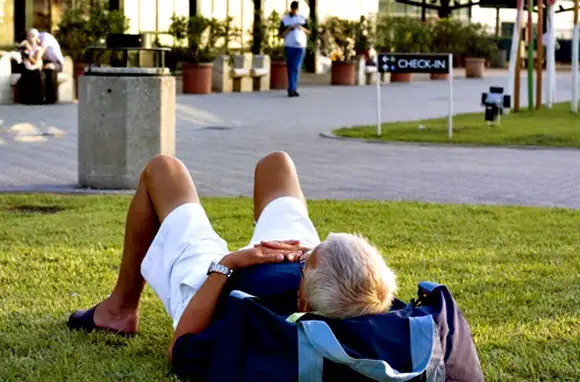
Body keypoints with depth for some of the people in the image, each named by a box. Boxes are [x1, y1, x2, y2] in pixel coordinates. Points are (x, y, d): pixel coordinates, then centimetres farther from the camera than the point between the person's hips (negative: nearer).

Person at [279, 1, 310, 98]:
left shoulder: (302, 18, 8)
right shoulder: (284, 20, 3)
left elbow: (308, 32, 10)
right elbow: (281, 35, 1)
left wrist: (302, 28, -11)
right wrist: (289, 29, -15)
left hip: (300, 47, 1)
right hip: (289, 46, -1)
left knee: (296, 68, -7)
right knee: (290, 68, -1)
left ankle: (292, 89, -4)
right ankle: (292, 89, 2)